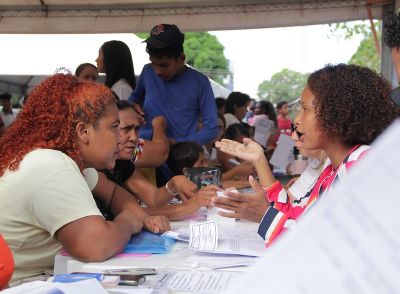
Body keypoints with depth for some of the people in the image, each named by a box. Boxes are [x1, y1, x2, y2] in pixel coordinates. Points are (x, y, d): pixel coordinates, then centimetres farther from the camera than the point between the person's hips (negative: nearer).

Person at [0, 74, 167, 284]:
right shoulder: (51, 168, -24)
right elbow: (97, 247, -34)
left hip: (45, 276, 8)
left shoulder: (61, 158, 3)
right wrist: (128, 222, -15)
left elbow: (111, 192, 15)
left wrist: (139, 216, -3)